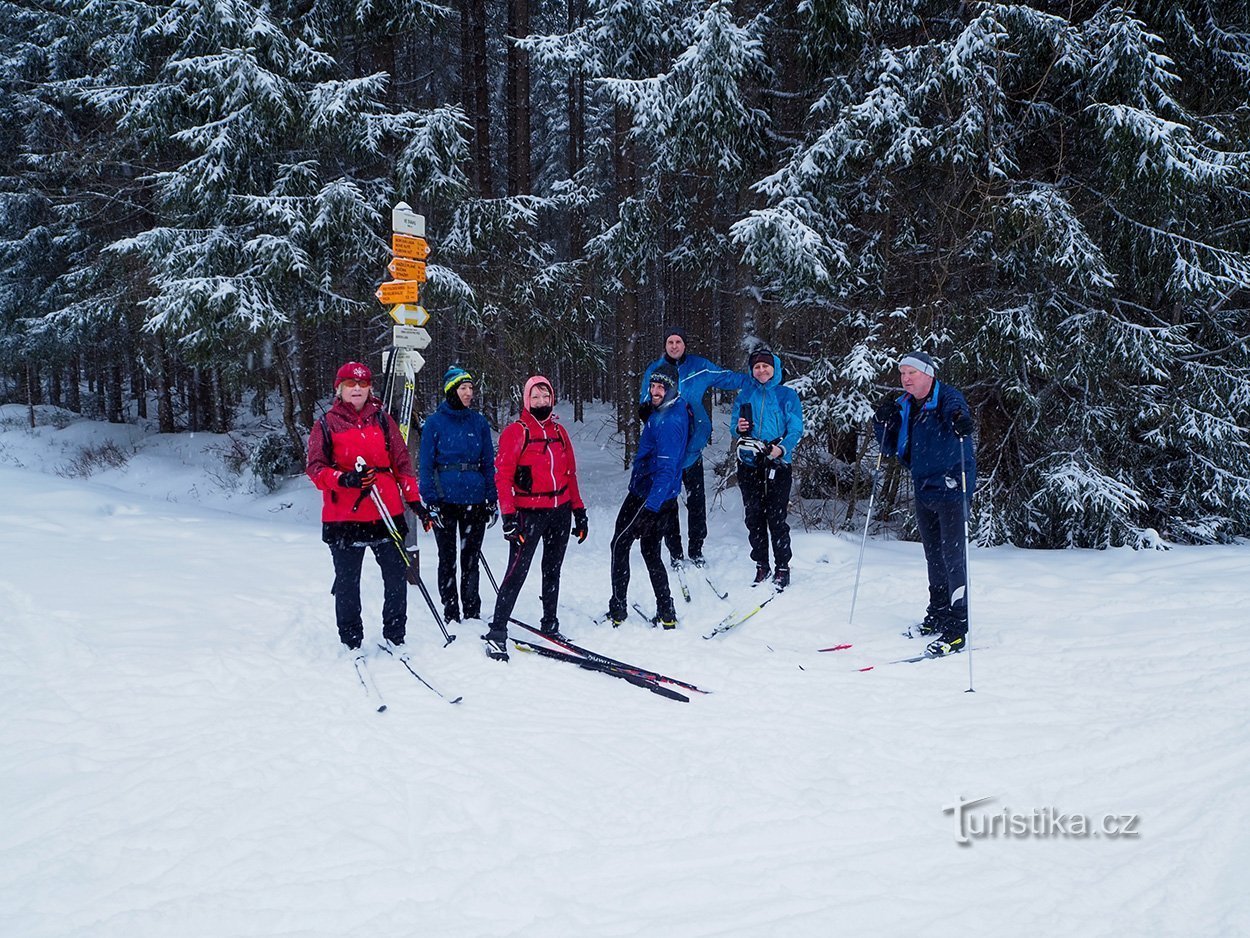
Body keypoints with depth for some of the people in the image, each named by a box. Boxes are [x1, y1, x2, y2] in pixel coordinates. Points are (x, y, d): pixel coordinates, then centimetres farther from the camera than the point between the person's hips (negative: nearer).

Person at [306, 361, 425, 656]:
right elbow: (316, 469, -2)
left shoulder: (382, 420, 10)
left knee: (397, 577, 3)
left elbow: (401, 462, 12)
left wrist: (414, 499, 5)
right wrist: (344, 479, -20)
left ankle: (394, 637, 18)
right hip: (344, 518, -2)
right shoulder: (326, 424, 4)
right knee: (347, 583, 6)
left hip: (387, 514, 2)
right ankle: (352, 641, 20)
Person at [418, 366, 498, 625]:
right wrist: (431, 501, -9)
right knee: (448, 559, 6)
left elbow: (488, 463, 10)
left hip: (475, 500, 2)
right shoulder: (434, 422, -1)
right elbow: (425, 464, -3)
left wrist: (492, 500, 5)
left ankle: (472, 613, 16)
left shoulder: (479, 422, 7)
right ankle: (450, 613, 14)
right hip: (445, 500, -2)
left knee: (471, 559, 8)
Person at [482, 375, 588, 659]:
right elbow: (503, 475, -9)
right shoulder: (515, 432, -4)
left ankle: (550, 624, 24)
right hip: (529, 513, -5)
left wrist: (579, 511, 13)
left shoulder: (559, 432, 13)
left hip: (561, 511, 6)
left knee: (553, 571, 14)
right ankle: (496, 633, -7)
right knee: (517, 572, -10)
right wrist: (508, 515, -18)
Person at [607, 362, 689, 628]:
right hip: (660, 496, 10)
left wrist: (651, 505, -31)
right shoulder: (678, 409, 9)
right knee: (650, 551, 16)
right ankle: (666, 614, 16)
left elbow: (667, 467, -28)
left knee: (620, 546, 1)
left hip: (648, 496, -10)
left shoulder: (669, 421, -22)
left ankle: (617, 611, 5)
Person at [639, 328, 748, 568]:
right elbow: (646, 400, 7)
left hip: (692, 443, 0)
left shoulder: (699, 367, 6)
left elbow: (728, 377, 13)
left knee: (696, 498, 2)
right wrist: (645, 410, -14)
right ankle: (675, 552, 10)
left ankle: (696, 550, 11)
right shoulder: (653, 370, 7)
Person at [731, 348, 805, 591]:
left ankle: (782, 568, 4)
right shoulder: (744, 395, 13)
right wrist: (739, 428, -8)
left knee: (776, 518, -5)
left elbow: (796, 429, -2)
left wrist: (782, 448, -19)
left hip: (778, 464, -3)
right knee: (754, 517, 5)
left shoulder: (787, 395, 5)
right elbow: (735, 424, 16)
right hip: (749, 464, 3)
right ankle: (761, 566, 15)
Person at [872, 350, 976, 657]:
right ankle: (938, 614, 31)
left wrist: (960, 420, -55)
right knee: (933, 555, 17)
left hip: (950, 488, -7)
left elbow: (957, 410, -33)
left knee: (952, 555, -8)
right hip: (923, 490, 8)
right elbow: (892, 447, 12)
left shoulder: (946, 398, -12)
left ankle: (957, 627, -5)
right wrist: (883, 422, -6)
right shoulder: (904, 406, 8)